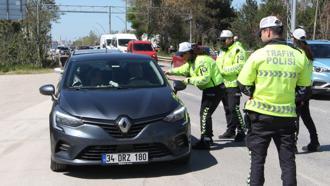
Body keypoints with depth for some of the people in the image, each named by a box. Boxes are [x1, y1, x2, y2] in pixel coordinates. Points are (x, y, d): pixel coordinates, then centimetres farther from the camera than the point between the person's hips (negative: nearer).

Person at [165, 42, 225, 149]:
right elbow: (183, 70, 28)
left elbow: (205, 79, -29)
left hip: (215, 89, -11)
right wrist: (171, 72, 19)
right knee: (204, 113, 15)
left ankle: (205, 141, -10)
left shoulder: (202, 61, -22)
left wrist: (190, 80, -22)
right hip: (208, 89, 11)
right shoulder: (191, 62, 11)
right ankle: (208, 138, 27)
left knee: (205, 113, -12)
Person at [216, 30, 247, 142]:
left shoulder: (238, 50, -10)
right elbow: (218, 65, 24)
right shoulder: (222, 52, 19)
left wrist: (223, 70, -21)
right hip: (223, 84, 9)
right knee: (227, 109, 14)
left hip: (234, 84, -9)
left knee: (234, 109, -11)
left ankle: (241, 131, -2)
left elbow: (239, 67, -22)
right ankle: (230, 130, 24)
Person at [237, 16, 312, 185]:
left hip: (261, 115, -2)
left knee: (258, 159, 11)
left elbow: (243, 85, -4)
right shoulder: (298, 56, 0)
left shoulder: (259, 55, -9)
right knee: (287, 160, 12)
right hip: (287, 116, 2)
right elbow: (304, 89, 6)